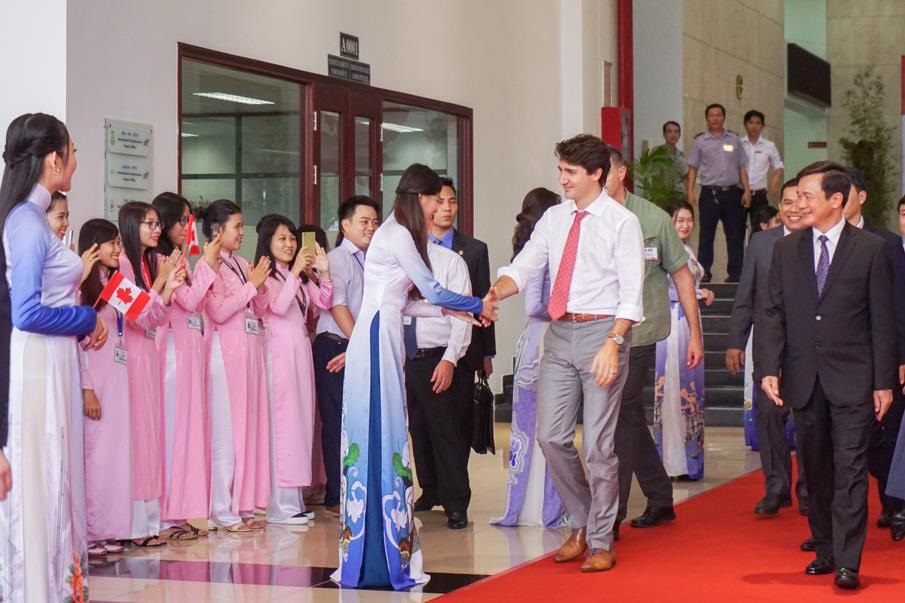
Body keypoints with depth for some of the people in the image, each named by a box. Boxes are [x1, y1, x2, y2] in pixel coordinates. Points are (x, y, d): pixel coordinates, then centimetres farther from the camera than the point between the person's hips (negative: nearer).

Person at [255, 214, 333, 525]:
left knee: (300, 420, 8)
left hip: (301, 349, 8)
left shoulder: (300, 277, 17)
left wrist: (323, 272, -4)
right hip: (277, 351, -8)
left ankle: (294, 499, 14)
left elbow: (323, 302, 8)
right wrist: (295, 272, -19)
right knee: (280, 421, -8)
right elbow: (277, 306, -19)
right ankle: (280, 504, -5)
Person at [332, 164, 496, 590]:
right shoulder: (398, 234, -9)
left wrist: (453, 310, 15)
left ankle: (367, 546, 12)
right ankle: (388, 544, -5)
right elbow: (431, 291, -8)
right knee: (384, 433, -7)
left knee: (378, 433, 9)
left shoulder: (394, 233, 19)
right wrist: (477, 306, 5)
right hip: (379, 338, -9)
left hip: (381, 338, 9)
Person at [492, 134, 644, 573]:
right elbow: (523, 268, 6)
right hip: (560, 332, 5)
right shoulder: (554, 218, 10)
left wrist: (612, 343, -20)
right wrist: (493, 294, -14)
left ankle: (601, 542, 14)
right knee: (551, 436, 6)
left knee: (598, 443, 0)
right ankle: (581, 525, 26)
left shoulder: (622, 223, -6)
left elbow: (631, 294, -10)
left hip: (602, 330, -5)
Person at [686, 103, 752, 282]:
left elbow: (741, 167, 12)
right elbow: (693, 168, 5)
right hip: (709, 192, -2)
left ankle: (735, 273, 9)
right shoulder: (699, 141, 5)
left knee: (735, 234, 3)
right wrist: (690, 192, -4)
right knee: (706, 234, -1)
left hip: (732, 192, 2)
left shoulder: (734, 139, 10)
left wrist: (747, 190, 4)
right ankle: (704, 272, 3)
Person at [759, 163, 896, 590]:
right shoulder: (785, 250, 8)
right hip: (803, 378, 4)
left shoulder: (870, 249, -2)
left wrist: (884, 381, -4)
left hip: (852, 378, -4)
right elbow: (774, 313, 6)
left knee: (850, 470, -6)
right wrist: (770, 369, -5)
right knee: (815, 470, 10)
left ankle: (847, 563, -7)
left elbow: (882, 320, -2)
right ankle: (825, 550, 20)